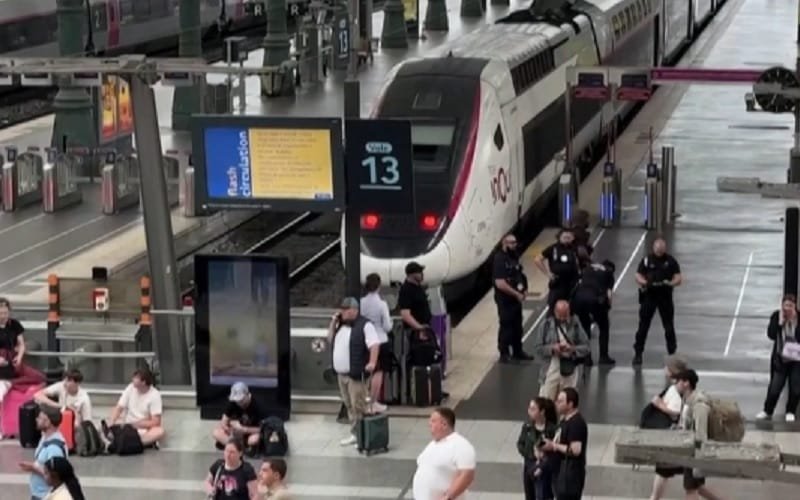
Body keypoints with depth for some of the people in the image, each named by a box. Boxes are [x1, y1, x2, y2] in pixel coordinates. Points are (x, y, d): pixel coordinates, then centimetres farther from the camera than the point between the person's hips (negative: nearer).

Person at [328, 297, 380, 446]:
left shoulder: (364, 326, -12)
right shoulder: (341, 325, 16)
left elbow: (374, 344, -18)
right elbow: (331, 340, 21)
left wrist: (372, 362, -29)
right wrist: (333, 322, 9)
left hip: (356, 373, -9)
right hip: (341, 373, 9)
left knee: (358, 406, -7)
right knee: (349, 405, 13)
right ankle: (354, 434, 20)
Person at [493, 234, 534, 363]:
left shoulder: (514, 257, 8)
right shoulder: (499, 260, -20)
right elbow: (500, 284, -26)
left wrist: (524, 289, 5)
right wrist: (517, 294, -19)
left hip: (516, 298, 8)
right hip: (505, 300, -8)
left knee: (517, 326, 16)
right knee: (506, 326, -1)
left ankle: (517, 351, 27)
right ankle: (504, 354, 9)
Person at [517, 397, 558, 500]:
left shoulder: (552, 429, -16)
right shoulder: (527, 426, -1)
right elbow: (520, 444, 3)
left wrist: (541, 467, -20)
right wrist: (532, 454, -14)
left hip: (545, 470, -5)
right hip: (528, 467, 5)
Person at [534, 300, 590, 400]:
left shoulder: (575, 325, -2)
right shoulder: (547, 325, -2)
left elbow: (586, 347, 0)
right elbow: (538, 347, -2)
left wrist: (573, 349, -19)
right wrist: (552, 348, -20)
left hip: (569, 372, 1)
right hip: (551, 371, 0)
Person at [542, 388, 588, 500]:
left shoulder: (576, 423, -20)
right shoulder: (565, 420, 11)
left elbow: (575, 450, -26)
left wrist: (554, 446, -17)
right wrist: (552, 444, 1)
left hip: (572, 472, -11)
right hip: (563, 470, 11)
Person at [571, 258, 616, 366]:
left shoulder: (588, 268, 29)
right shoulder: (609, 273, 21)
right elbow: (608, 295, 13)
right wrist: (607, 308, 25)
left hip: (578, 296, 3)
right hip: (594, 297, -3)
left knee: (585, 327, 24)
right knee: (604, 327, 20)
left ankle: (586, 358, 21)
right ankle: (603, 357, 20)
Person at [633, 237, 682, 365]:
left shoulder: (671, 261, -1)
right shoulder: (647, 260, -1)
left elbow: (678, 279, -1)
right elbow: (638, 277, -1)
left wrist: (669, 283, -21)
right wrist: (646, 283, -22)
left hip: (665, 296, 0)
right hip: (649, 296, 0)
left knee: (669, 327, 5)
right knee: (643, 326, 2)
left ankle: (672, 353, 16)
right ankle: (638, 353, 10)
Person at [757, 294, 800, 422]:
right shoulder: (776, 316, -7)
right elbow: (771, 335, -15)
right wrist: (780, 322, -22)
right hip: (780, 359, 0)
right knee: (774, 387, 3)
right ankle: (767, 411, 21)